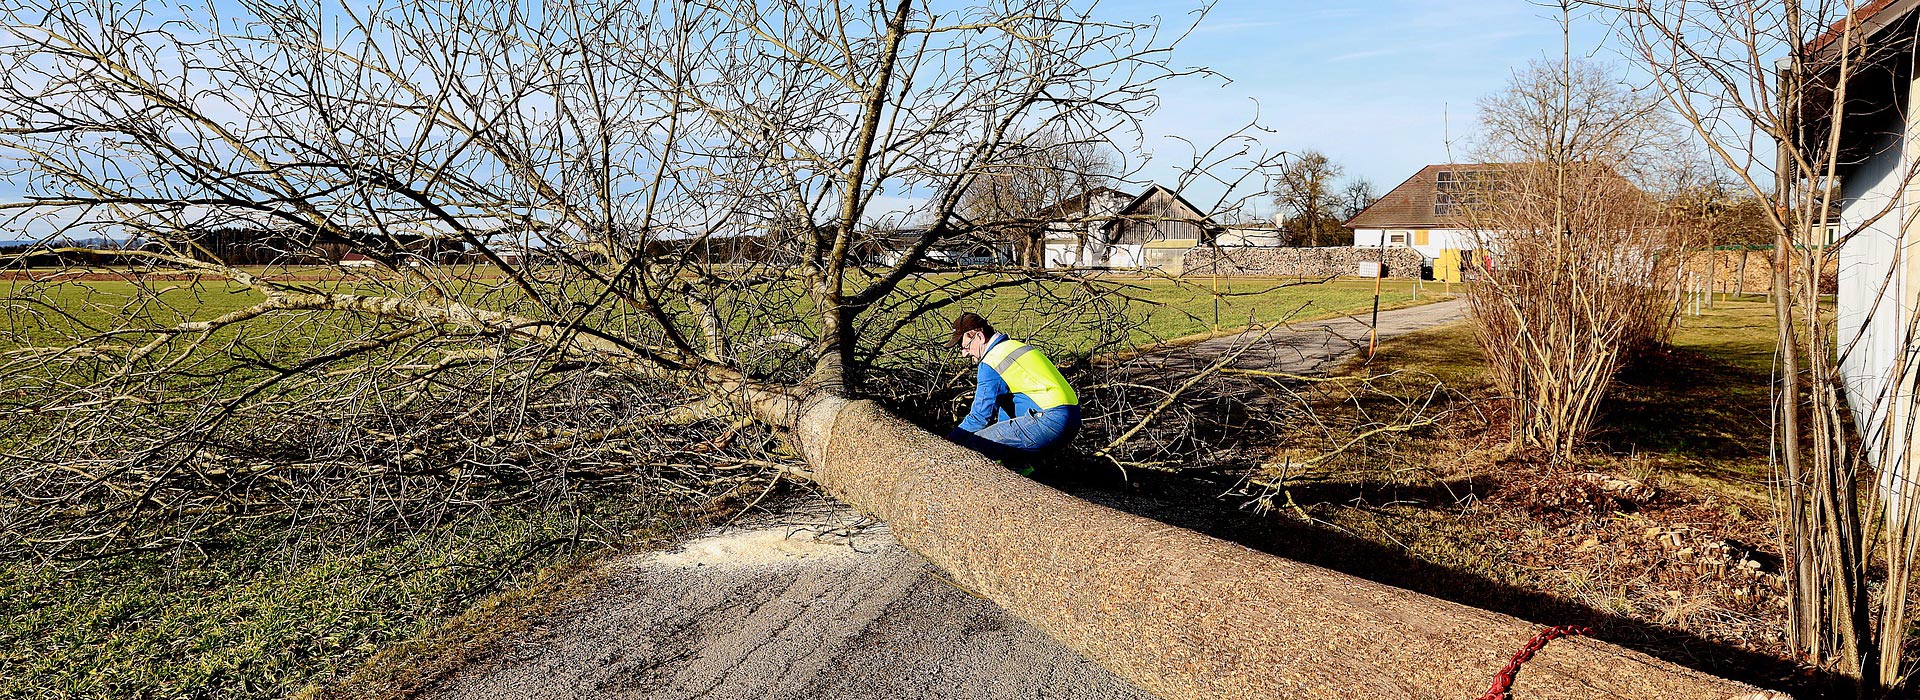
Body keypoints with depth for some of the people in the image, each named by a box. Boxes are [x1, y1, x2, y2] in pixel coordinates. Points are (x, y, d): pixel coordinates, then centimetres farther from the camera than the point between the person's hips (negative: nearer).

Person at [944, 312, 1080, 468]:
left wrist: (950, 439, 6)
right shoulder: (1014, 345, 21)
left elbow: (980, 416, -5)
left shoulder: (991, 363, -7)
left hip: (1051, 423, -10)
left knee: (975, 444, -12)